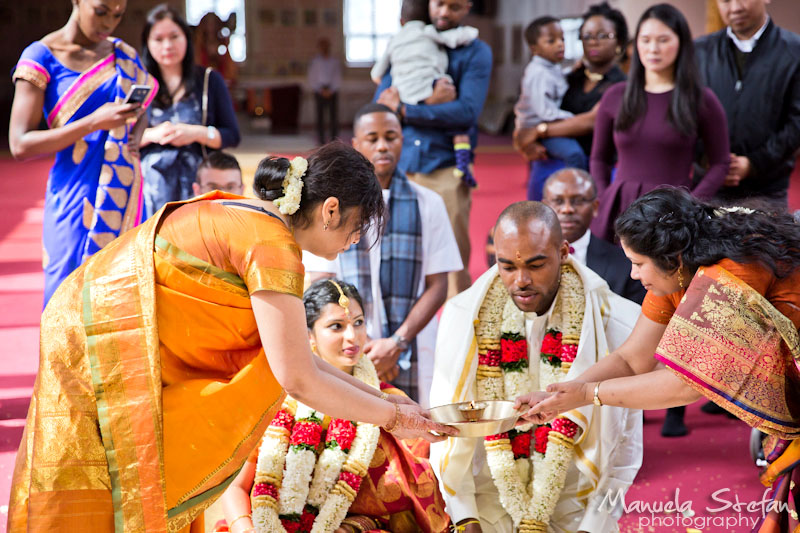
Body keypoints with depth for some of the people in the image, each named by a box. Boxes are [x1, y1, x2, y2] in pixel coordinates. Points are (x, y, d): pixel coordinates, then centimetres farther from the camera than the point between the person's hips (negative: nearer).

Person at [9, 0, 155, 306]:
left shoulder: (123, 54, 10)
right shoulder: (41, 57, -5)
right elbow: (20, 145, -10)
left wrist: (137, 134, 3)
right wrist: (93, 123, -19)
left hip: (124, 195, 4)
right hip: (75, 197, -4)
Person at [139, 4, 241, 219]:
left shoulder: (209, 80, 10)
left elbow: (232, 135, 6)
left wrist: (196, 133, -9)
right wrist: (151, 135, -12)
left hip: (197, 184, 0)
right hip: (151, 185, 0)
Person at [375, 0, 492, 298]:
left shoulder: (475, 52, 4)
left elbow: (467, 111, -11)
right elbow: (381, 104, 4)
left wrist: (402, 109, -11)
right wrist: (428, 103, -12)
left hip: (446, 169, -3)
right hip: (401, 167, 3)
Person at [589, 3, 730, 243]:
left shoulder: (701, 100, 1)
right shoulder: (615, 97, 7)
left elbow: (719, 164, 3)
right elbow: (599, 159, 15)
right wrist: (603, 202, 0)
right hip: (620, 210, 2)